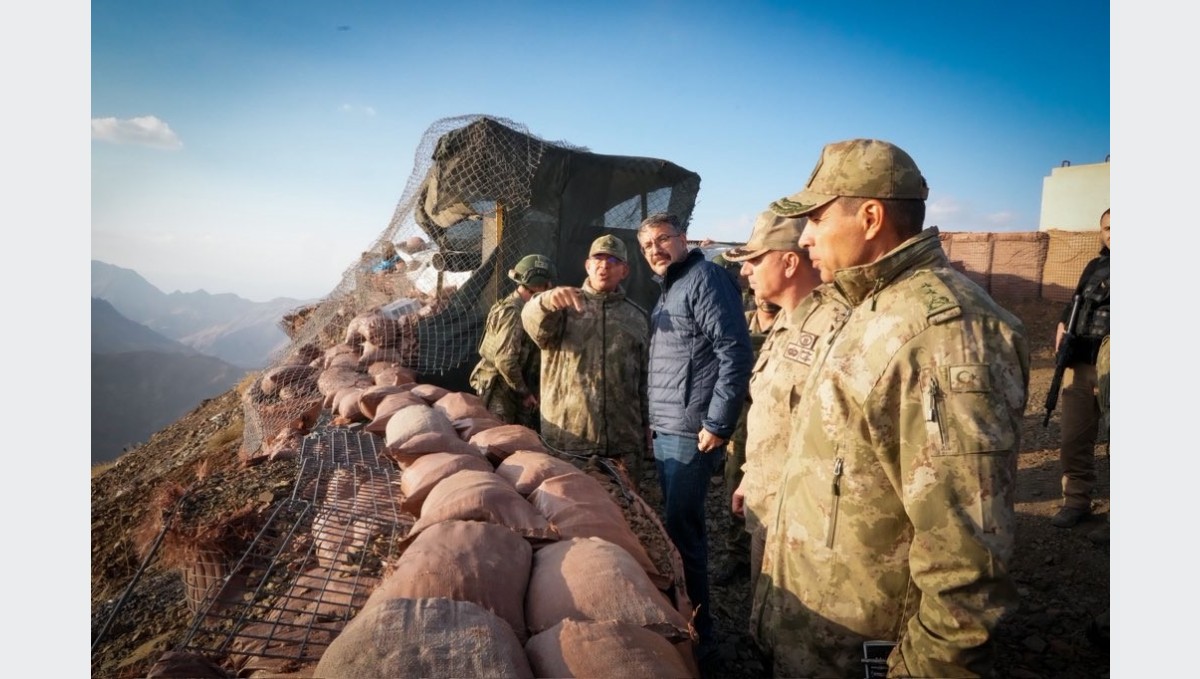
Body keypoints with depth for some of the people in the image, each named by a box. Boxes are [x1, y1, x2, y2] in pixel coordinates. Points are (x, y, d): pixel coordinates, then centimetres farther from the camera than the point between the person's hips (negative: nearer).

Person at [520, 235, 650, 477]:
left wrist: (646, 422, 10)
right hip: (567, 435, -2)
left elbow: (645, 376, 14)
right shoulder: (563, 306, 4)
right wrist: (546, 301, -40)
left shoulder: (637, 316, 12)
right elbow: (532, 321, -19)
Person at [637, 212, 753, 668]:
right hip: (665, 430, 9)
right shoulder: (668, 288, 18)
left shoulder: (706, 278, -11)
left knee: (682, 533, -3)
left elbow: (735, 353, -19)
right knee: (675, 528, 16)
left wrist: (718, 424, -20)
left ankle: (699, 638, 11)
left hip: (690, 433, -9)